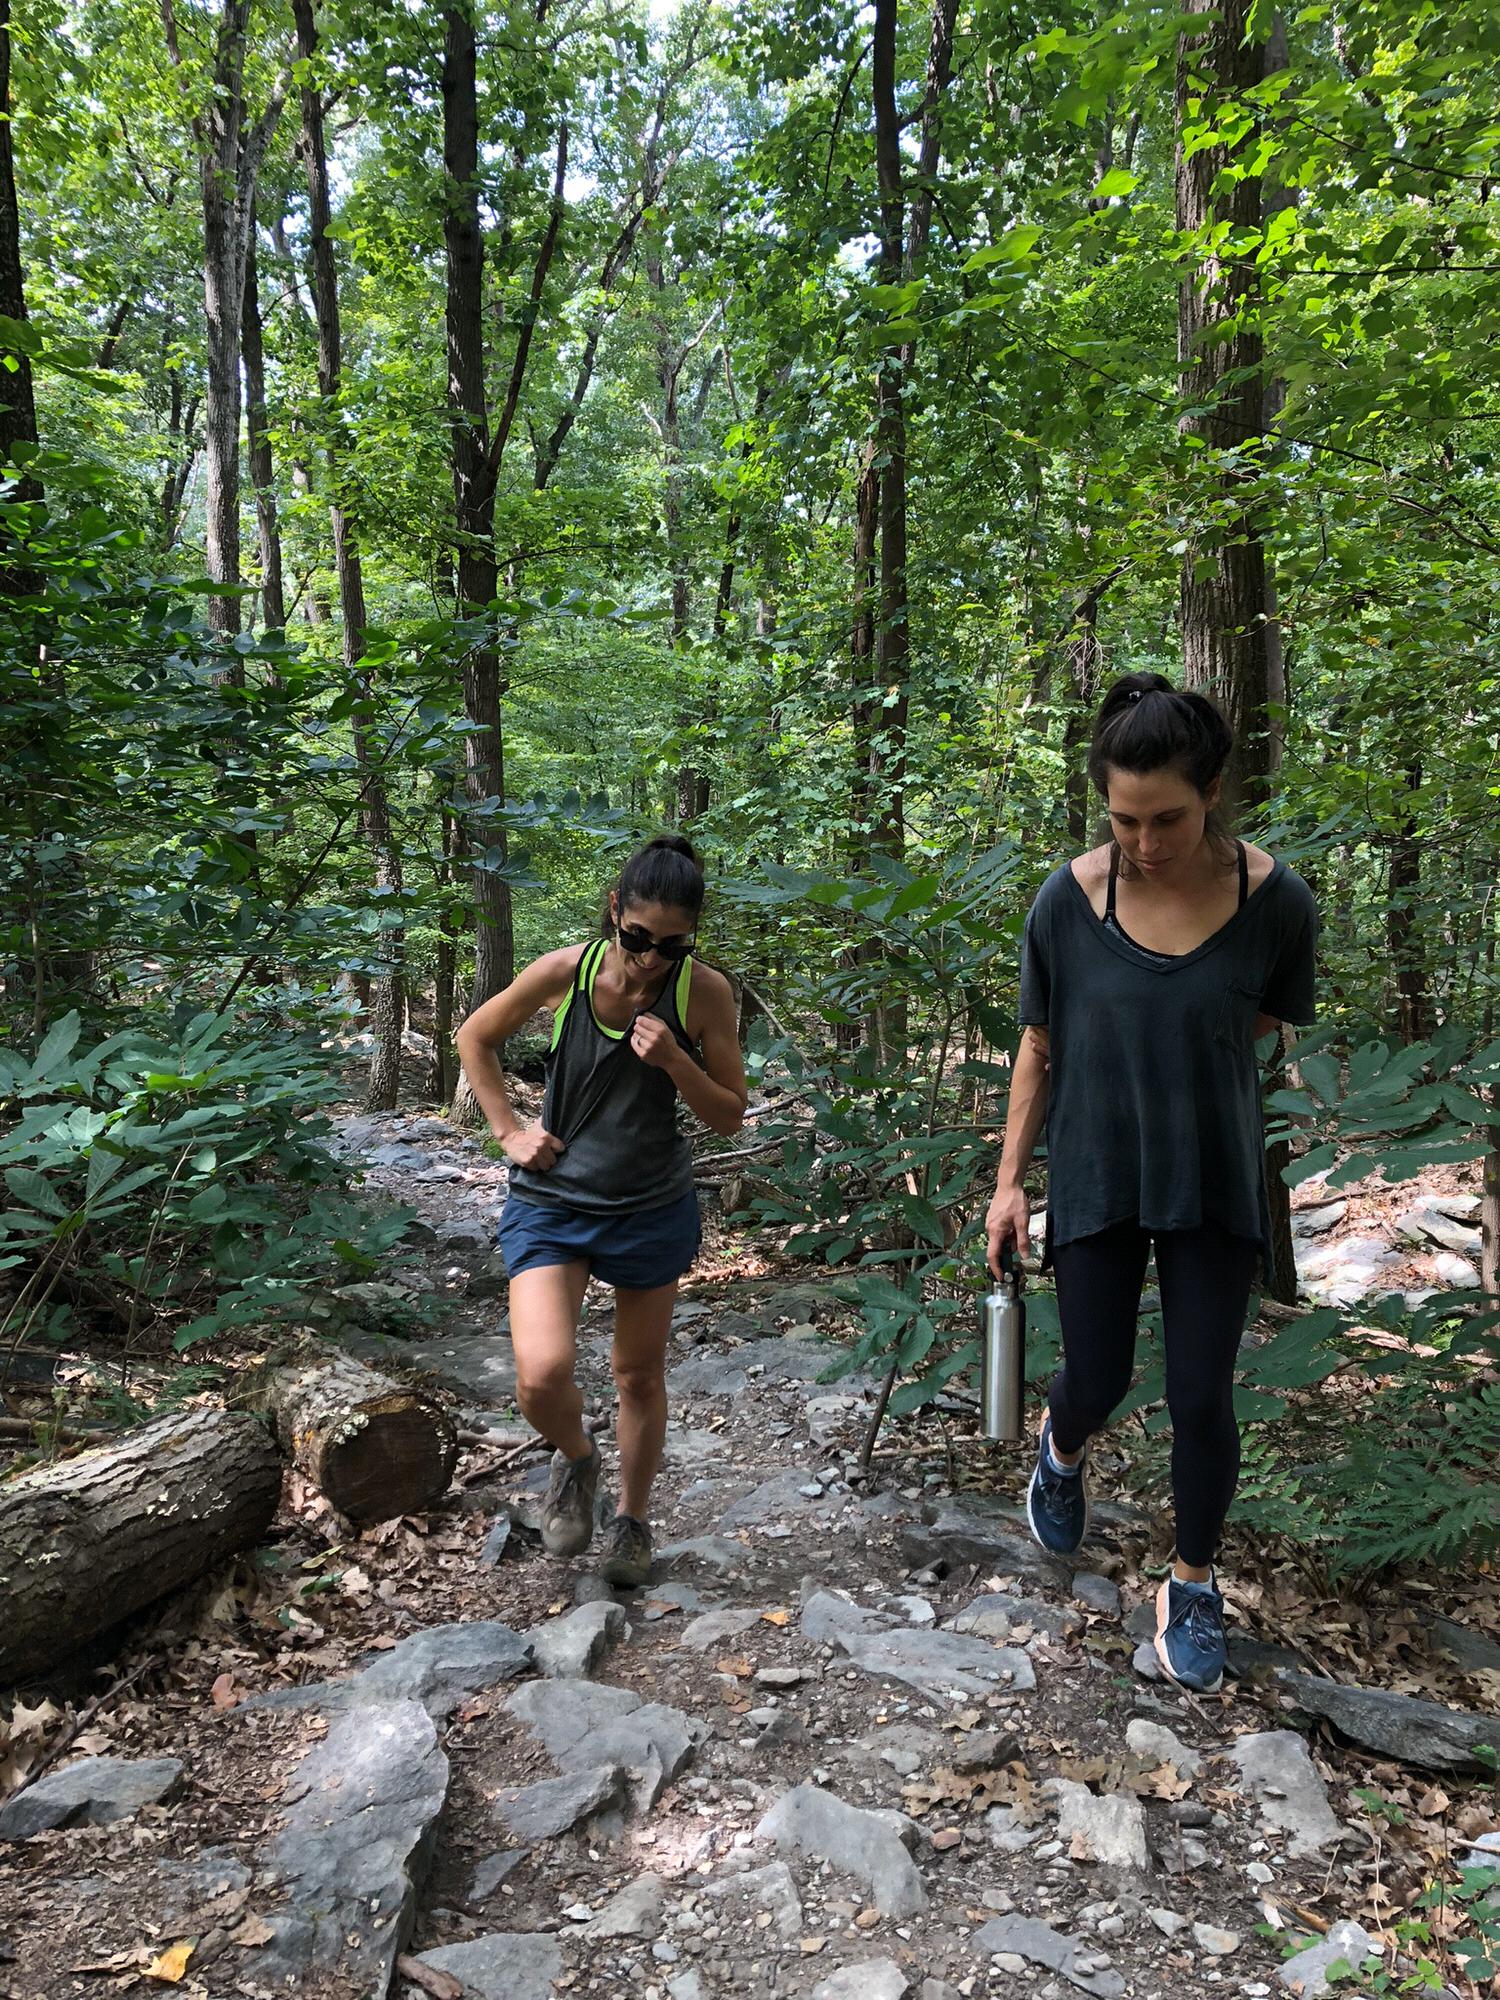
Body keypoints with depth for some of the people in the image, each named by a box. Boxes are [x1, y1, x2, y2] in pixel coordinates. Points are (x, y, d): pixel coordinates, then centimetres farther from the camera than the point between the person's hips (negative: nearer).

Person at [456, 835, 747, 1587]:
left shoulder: (704, 992, -14)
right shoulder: (564, 971, -14)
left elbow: (730, 1116, -7)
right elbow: (474, 1037, 4)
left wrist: (673, 1061, -24)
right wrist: (508, 1129, -5)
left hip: (653, 1207, 1)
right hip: (550, 1201, -1)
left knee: (640, 1377, 15)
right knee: (543, 1375, -18)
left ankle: (632, 1520, 40)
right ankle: (575, 1458, 18)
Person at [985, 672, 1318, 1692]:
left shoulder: (1276, 901, -14)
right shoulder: (1069, 900, -14)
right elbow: (1041, 1047, -3)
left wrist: (1187, 1065, -2)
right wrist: (1009, 1180, -2)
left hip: (1215, 1185, 0)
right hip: (1098, 1180, 0)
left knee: (1203, 1399, 6)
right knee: (1098, 1382, 8)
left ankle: (1195, 1587, 30)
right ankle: (1063, 1449, 46)